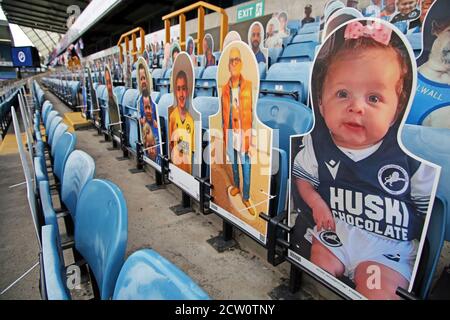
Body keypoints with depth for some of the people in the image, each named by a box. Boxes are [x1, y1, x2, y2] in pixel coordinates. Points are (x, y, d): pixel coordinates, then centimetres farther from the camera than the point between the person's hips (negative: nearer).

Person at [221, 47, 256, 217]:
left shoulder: (248, 85, -7)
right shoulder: (224, 88, 3)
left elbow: (253, 111, -7)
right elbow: (223, 113, 9)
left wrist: (250, 134, -10)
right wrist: (224, 134, 8)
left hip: (244, 132, -3)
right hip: (230, 132, 3)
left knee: (246, 166, 3)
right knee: (233, 162, 19)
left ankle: (246, 197, 18)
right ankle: (236, 185, 42)